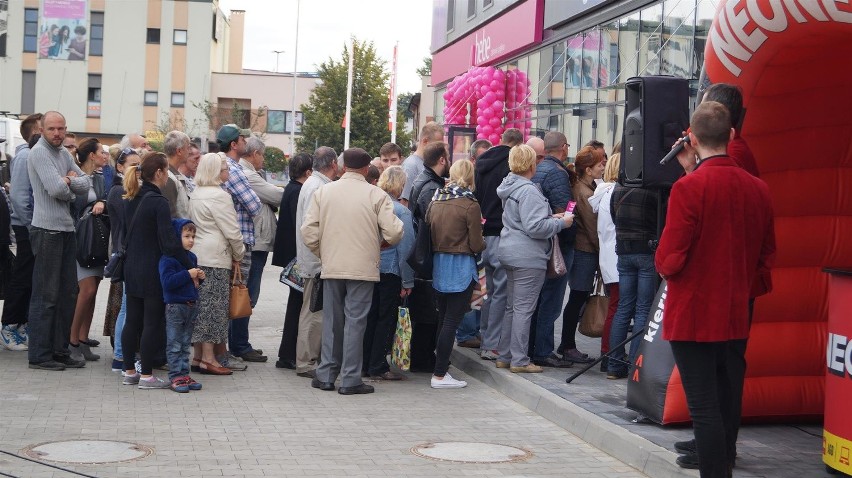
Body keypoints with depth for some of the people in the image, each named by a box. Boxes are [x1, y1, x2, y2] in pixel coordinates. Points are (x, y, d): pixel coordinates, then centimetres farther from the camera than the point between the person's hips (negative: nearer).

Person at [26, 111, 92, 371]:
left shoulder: (64, 153, 16)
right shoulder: (39, 153, -9)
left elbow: (86, 184, 10)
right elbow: (57, 189, -20)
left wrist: (69, 180, -8)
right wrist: (71, 190, 0)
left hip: (67, 228, 8)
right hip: (47, 230, -8)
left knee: (68, 293, 10)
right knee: (46, 295, -4)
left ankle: (60, 350, 18)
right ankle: (39, 355, 1)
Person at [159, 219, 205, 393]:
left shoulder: (192, 257, 12)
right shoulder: (168, 258, -14)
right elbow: (167, 281, -24)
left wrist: (199, 277, 2)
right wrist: (188, 274, -25)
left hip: (191, 305, 8)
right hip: (175, 306, -8)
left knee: (186, 344, 13)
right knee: (174, 345, 0)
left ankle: (184, 374, 18)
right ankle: (175, 377, 4)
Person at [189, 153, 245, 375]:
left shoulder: (196, 193, 15)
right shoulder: (218, 195, -14)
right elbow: (232, 231, -14)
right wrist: (239, 255, 2)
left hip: (198, 255, 9)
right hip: (215, 258, -9)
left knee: (201, 305, 12)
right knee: (214, 307, -4)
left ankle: (199, 356, 16)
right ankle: (209, 359, -1)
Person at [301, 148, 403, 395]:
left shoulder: (323, 192, 3)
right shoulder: (376, 195, -5)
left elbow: (308, 230, 1)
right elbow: (393, 233, -10)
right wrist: (383, 243, 12)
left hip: (331, 267, 3)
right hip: (363, 268, -3)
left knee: (331, 321, 12)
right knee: (355, 322, 1)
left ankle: (326, 375, 17)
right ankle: (350, 380, 3)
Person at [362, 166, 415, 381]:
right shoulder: (401, 211, -12)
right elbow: (406, 248, -11)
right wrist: (407, 281, -6)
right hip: (390, 271, -5)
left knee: (370, 316, 13)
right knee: (386, 319, 3)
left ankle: (365, 363, 19)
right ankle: (378, 367, 5)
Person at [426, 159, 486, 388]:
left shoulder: (436, 201, 4)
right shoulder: (470, 205, -13)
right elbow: (476, 245, -10)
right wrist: (483, 244, 10)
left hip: (438, 264, 6)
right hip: (461, 267, -6)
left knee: (443, 319, 17)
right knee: (452, 321, -2)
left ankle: (440, 367, 25)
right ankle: (439, 375, -1)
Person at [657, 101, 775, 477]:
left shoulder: (688, 188, -17)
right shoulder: (758, 189, 2)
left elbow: (668, 261, -16)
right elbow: (766, 256, 11)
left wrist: (663, 264, 6)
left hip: (693, 318, -6)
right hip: (736, 318, 6)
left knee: (704, 410, -2)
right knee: (728, 406, 16)